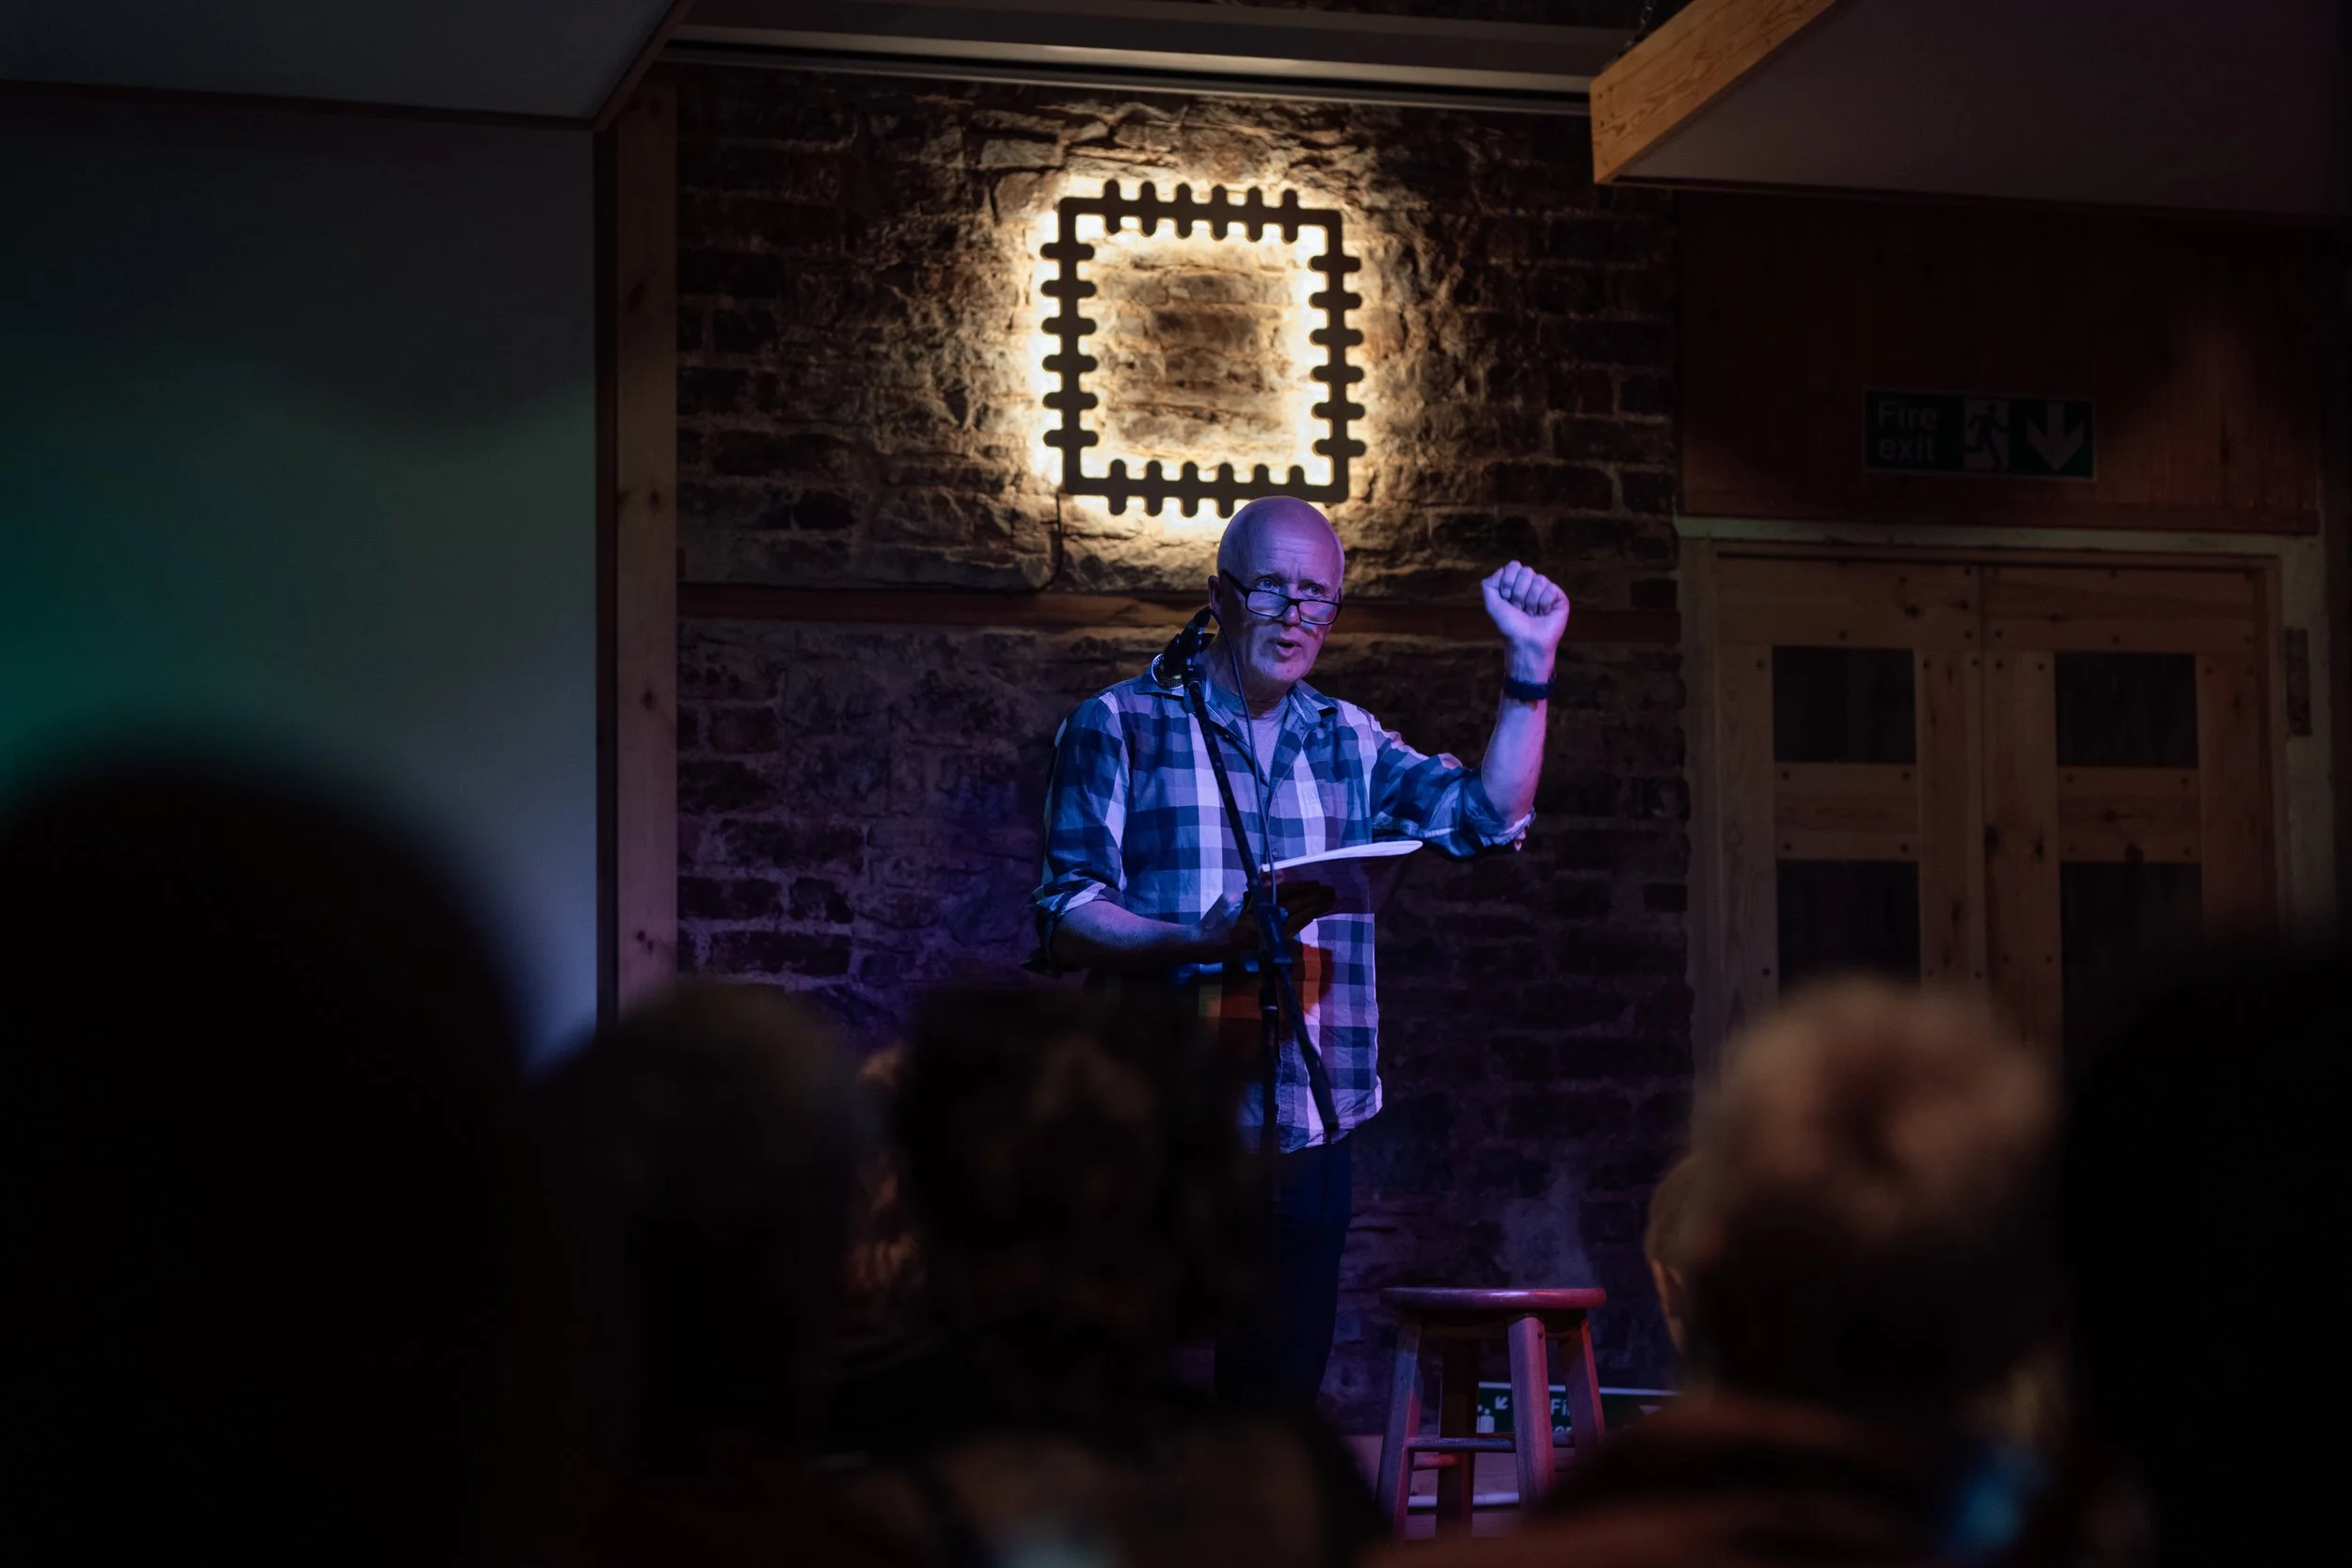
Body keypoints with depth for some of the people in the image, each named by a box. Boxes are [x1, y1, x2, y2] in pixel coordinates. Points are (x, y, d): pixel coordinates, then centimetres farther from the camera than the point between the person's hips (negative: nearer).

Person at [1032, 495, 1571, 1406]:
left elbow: (1488, 817, 9)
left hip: (1307, 1136, 5)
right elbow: (1064, 914, -5)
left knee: (1282, 1394, 8)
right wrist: (1195, 940, -23)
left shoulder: (1350, 743, 18)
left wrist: (1530, 666, -1)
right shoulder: (1119, 727, 3)